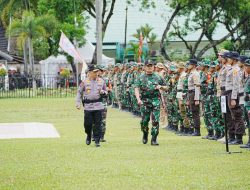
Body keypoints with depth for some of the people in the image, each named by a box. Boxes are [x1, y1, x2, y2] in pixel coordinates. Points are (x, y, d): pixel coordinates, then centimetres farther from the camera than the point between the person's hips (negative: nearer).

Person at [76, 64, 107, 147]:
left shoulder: (101, 81, 9)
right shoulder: (85, 82, 2)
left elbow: (106, 92, 18)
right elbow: (79, 92, 8)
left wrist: (103, 92, -6)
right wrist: (78, 103, 0)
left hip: (98, 106, 1)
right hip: (88, 106, -1)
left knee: (97, 124, -2)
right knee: (87, 123, -1)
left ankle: (97, 140, 5)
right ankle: (89, 136, 27)